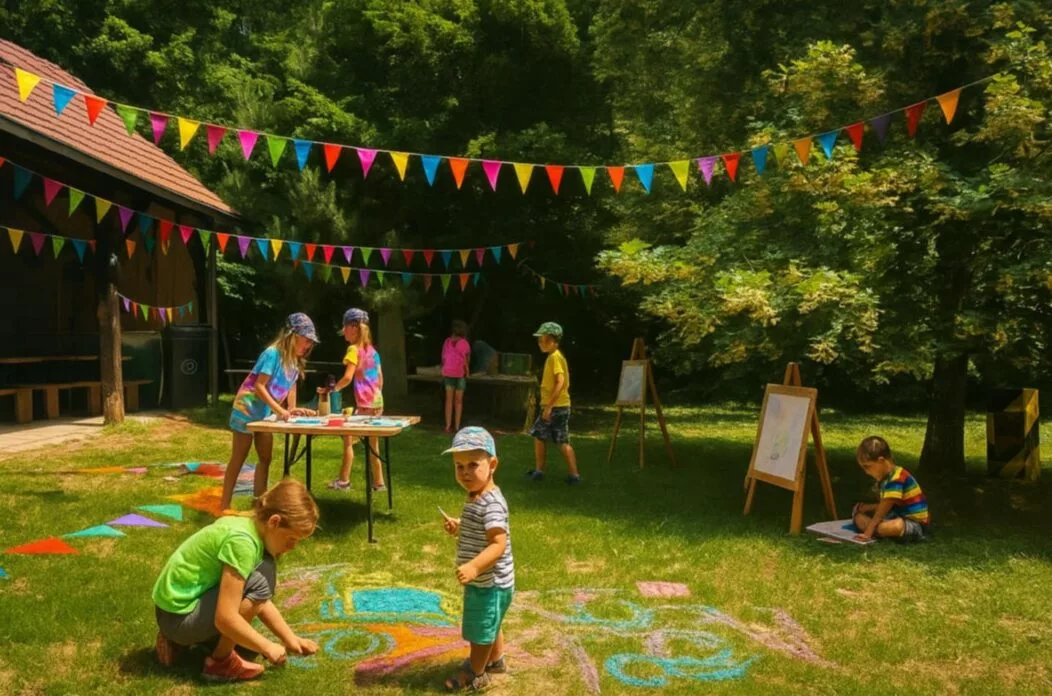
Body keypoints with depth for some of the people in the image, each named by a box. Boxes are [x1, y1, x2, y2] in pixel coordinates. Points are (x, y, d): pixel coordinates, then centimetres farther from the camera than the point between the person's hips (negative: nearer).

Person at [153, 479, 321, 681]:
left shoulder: (250, 525, 3)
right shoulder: (242, 540, -25)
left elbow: (260, 601, 10)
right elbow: (225, 618, -27)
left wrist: (290, 639, 6)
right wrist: (267, 647, -15)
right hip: (179, 616, -10)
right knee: (262, 580, -20)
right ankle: (221, 660, -6)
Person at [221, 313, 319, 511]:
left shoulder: (295, 361, 1)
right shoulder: (273, 354, -23)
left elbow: (291, 388, 8)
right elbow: (259, 387, -26)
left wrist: (292, 410, -5)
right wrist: (281, 411, -29)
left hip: (265, 414, 8)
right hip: (248, 409, -8)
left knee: (266, 458, 9)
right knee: (238, 459, -1)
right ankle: (224, 505, 7)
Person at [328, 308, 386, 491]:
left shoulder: (354, 349, -10)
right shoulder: (372, 350, 13)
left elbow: (348, 377, -20)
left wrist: (333, 388, -8)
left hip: (364, 404, -8)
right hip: (377, 402, 8)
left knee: (348, 438, 2)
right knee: (373, 443, 14)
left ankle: (344, 480, 4)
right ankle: (378, 482, 17)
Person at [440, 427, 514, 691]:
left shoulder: (491, 503, -29)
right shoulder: (478, 497, 3)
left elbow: (498, 544, -36)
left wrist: (474, 567, -47)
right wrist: (459, 527, 4)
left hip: (489, 582, -10)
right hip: (487, 581, 10)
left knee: (480, 631, 10)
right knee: (489, 626, 29)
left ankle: (475, 674, 29)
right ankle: (495, 660, 49)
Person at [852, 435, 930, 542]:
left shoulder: (896, 479, -23)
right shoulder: (886, 477, 8)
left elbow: (881, 511, -23)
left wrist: (868, 533, -22)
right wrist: (867, 507, 3)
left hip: (916, 525, -10)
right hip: (898, 518, 10)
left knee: (884, 528, -41)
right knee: (859, 516, 7)